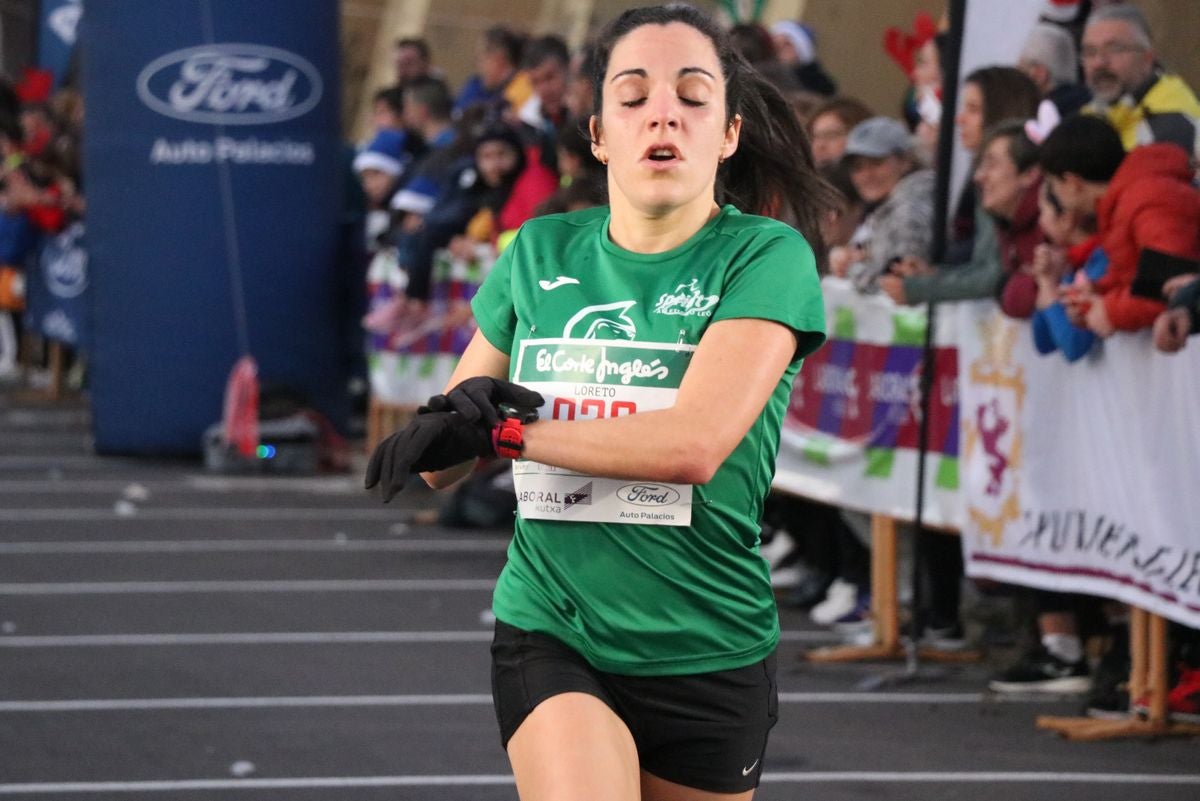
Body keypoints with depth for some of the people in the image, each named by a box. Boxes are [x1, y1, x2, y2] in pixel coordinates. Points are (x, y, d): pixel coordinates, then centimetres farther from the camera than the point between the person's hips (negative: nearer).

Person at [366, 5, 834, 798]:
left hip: (708, 652, -1)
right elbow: (441, 460, 10)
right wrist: (464, 407, -14)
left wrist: (502, 430, -16)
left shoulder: (764, 255, -8)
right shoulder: (540, 252, 5)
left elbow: (694, 444, -22)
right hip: (550, 636, 1)